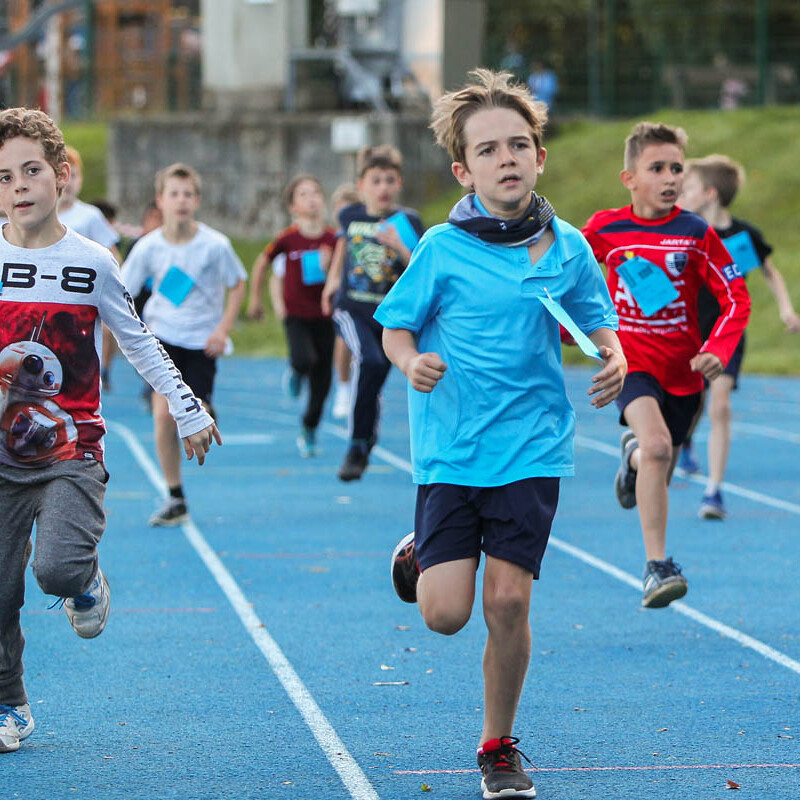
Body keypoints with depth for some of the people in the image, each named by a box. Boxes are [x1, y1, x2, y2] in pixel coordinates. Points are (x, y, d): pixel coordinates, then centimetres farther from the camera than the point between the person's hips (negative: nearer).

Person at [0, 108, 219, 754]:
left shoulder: (91, 263, -2)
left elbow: (140, 343, 8)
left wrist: (189, 412, 11)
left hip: (73, 451, -2)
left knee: (56, 566, -22)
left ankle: (86, 583, 15)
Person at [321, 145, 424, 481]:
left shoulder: (408, 222, -5)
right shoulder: (351, 215, 2)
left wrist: (399, 247, -30)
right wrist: (333, 277, 28)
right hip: (352, 310, -1)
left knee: (373, 387, 8)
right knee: (370, 362, -28)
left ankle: (366, 440, 35)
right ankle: (357, 446, -18)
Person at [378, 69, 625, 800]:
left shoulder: (567, 248, 0)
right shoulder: (443, 248, -6)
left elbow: (598, 321, 14)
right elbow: (395, 328, 3)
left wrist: (614, 357, -8)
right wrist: (411, 362, -18)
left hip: (531, 449, 1)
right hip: (451, 448, -1)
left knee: (509, 601, -4)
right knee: (445, 614, -7)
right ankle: (418, 555, 31)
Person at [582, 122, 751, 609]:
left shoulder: (696, 234, -9)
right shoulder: (604, 229, -7)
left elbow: (737, 297, -6)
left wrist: (718, 351, -20)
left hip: (682, 368, 2)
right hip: (630, 358, -2)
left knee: (657, 470, 14)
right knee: (657, 445, -28)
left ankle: (633, 457, 55)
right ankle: (658, 567, -25)